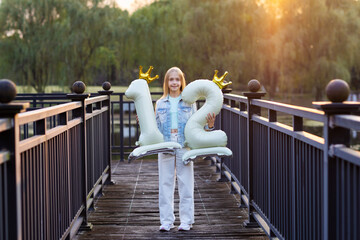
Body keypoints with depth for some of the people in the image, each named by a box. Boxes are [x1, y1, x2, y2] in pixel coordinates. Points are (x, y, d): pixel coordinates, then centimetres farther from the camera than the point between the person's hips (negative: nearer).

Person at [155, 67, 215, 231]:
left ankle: (186, 221, 7)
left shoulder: (189, 102, 6)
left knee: (186, 183, 0)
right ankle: (166, 221, 8)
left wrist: (209, 125, -12)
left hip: (184, 146, -1)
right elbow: (156, 127, 13)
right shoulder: (160, 104, 11)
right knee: (165, 183, 2)